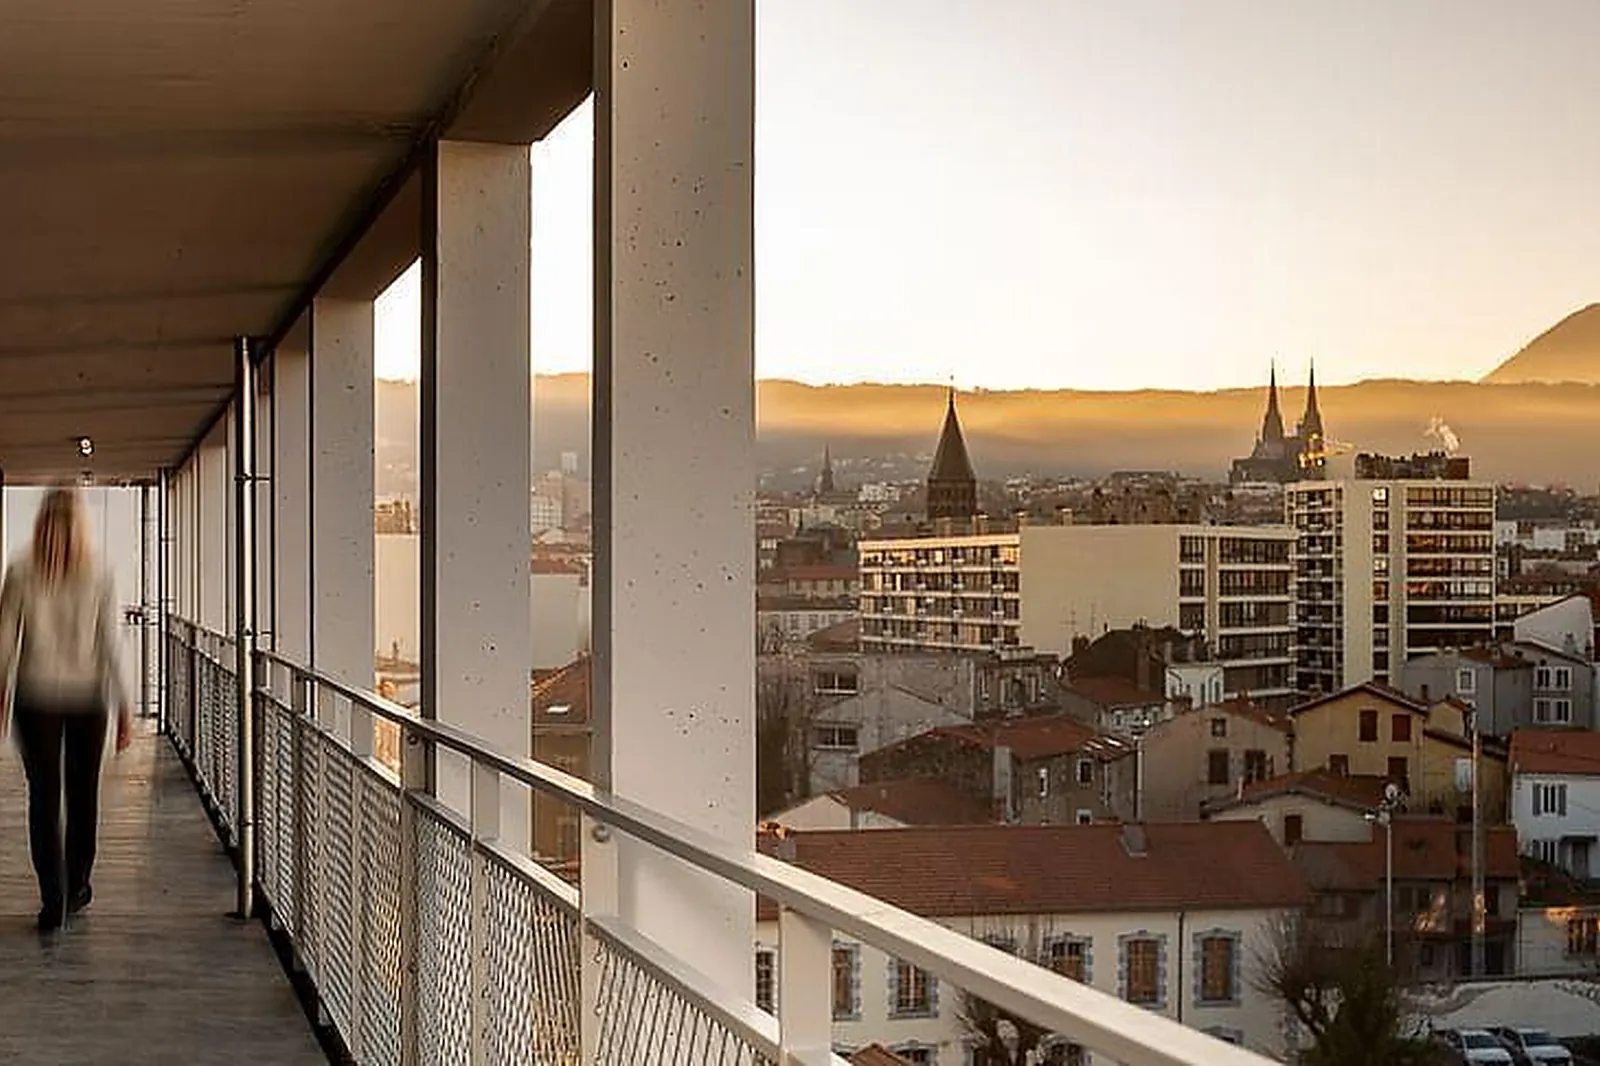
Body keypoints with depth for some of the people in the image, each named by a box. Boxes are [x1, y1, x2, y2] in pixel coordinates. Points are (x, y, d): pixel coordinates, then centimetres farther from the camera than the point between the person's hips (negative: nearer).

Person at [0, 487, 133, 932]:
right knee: (83, 794, 15)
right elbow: (109, 646, -5)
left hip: (36, 698, -1)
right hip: (87, 699, 1)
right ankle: (77, 888, 27)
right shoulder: (99, 578, -8)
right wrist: (124, 707, 1)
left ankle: (53, 900, -3)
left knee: (44, 796, 4)